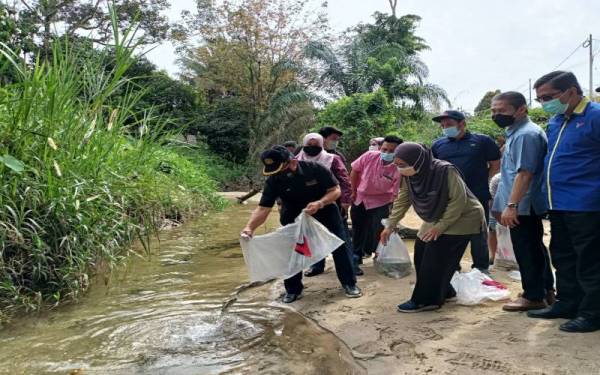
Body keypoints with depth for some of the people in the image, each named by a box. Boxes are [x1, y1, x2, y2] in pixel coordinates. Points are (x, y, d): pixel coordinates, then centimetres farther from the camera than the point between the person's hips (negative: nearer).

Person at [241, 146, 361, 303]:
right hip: (294, 218, 1)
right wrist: (249, 227, -45)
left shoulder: (315, 169, -29)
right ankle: (293, 289, 18)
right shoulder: (273, 181, -24)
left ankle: (349, 283, 18)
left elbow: (336, 190, -21)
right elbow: (263, 208, -28)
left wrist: (320, 203, -39)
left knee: (339, 247, 1)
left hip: (325, 213, -1)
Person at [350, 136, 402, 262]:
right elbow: (355, 171, -5)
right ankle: (357, 255, 37)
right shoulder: (370, 156, -21)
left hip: (380, 203, -3)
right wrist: (353, 191, -2)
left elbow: (396, 194, -21)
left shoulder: (399, 169, -26)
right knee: (358, 228, 16)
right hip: (359, 198, 3)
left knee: (378, 231, -3)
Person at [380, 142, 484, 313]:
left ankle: (425, 300, 0)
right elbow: (402, 200, 0)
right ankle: (444, 291, 22)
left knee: (435, 259, -12)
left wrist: (440, 227, -26)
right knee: (421, 253, 5)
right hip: (436, 220, 8)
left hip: (461, 218, -8)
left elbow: (458, 201, -27)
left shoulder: (445, 171, -30)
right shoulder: (409, 175, -9)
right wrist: (390, 225, -5)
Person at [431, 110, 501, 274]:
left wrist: (481, 181, 3)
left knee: (479, 236, 8)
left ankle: (481, 271, 23)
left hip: (477, 199, -2)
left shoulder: (482, 141, 0)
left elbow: (496, 165, 7)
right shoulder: (438, 145, 8)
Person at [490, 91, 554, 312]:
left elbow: (525, 173, -25)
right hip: (527, 206, 10)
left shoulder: (526, 134, -17)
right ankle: (546, 290, 33)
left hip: (523, 206, -10)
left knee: (527, 251, 0)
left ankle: (533, 297, 13)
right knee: (535, 248, 19)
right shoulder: (516, 133, 14)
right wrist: (505, 205, 21)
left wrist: (511, 205, -26)